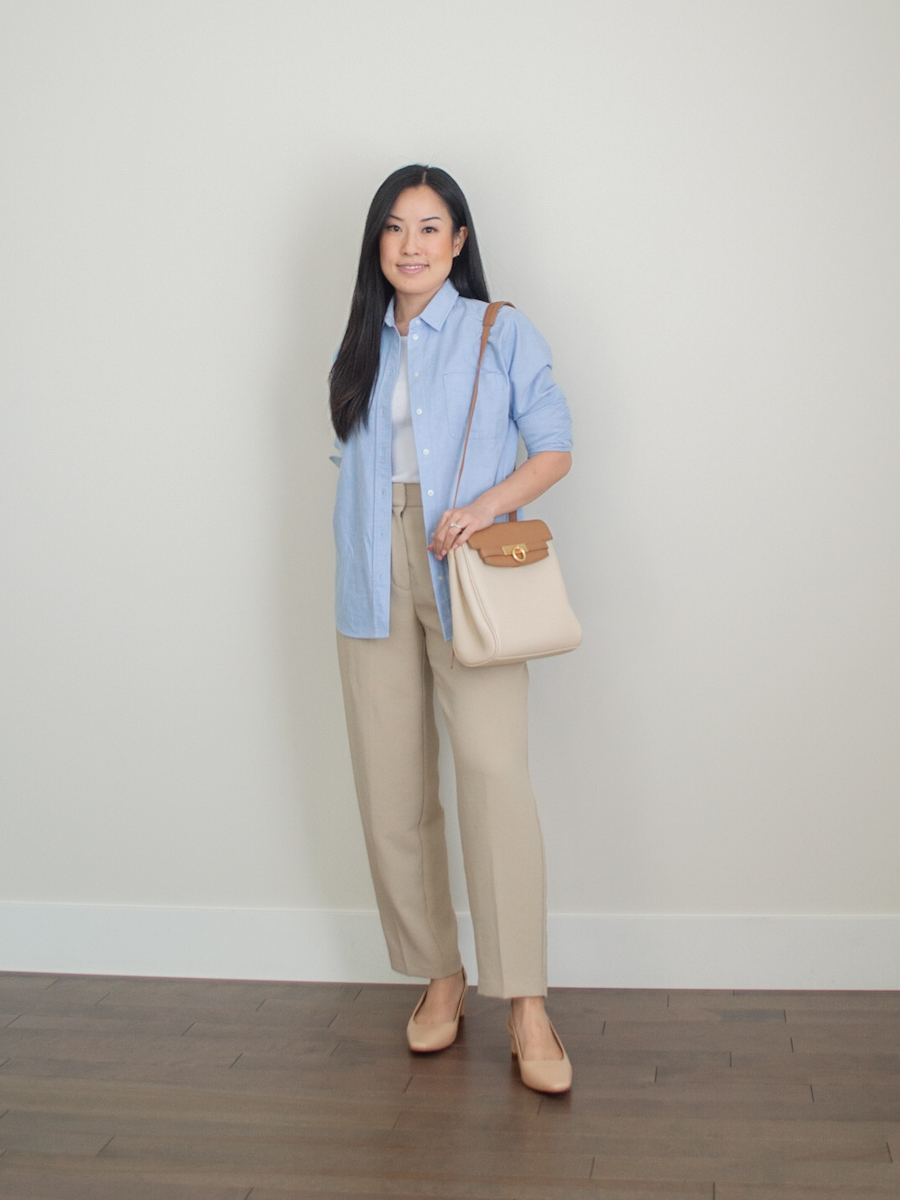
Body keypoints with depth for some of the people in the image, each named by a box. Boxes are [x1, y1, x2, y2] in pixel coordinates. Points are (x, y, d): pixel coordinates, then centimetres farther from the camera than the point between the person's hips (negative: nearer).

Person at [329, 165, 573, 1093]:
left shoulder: (501, 333, 6)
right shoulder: (361, 349, 17)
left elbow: (555, 450, 3)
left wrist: (488, 503, -15)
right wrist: (354, 571, 9)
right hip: (375, 587, 4)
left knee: (494, 770, -19)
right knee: (393, 792, 3)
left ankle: (524, 1005, -13)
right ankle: (439, 975, 19)